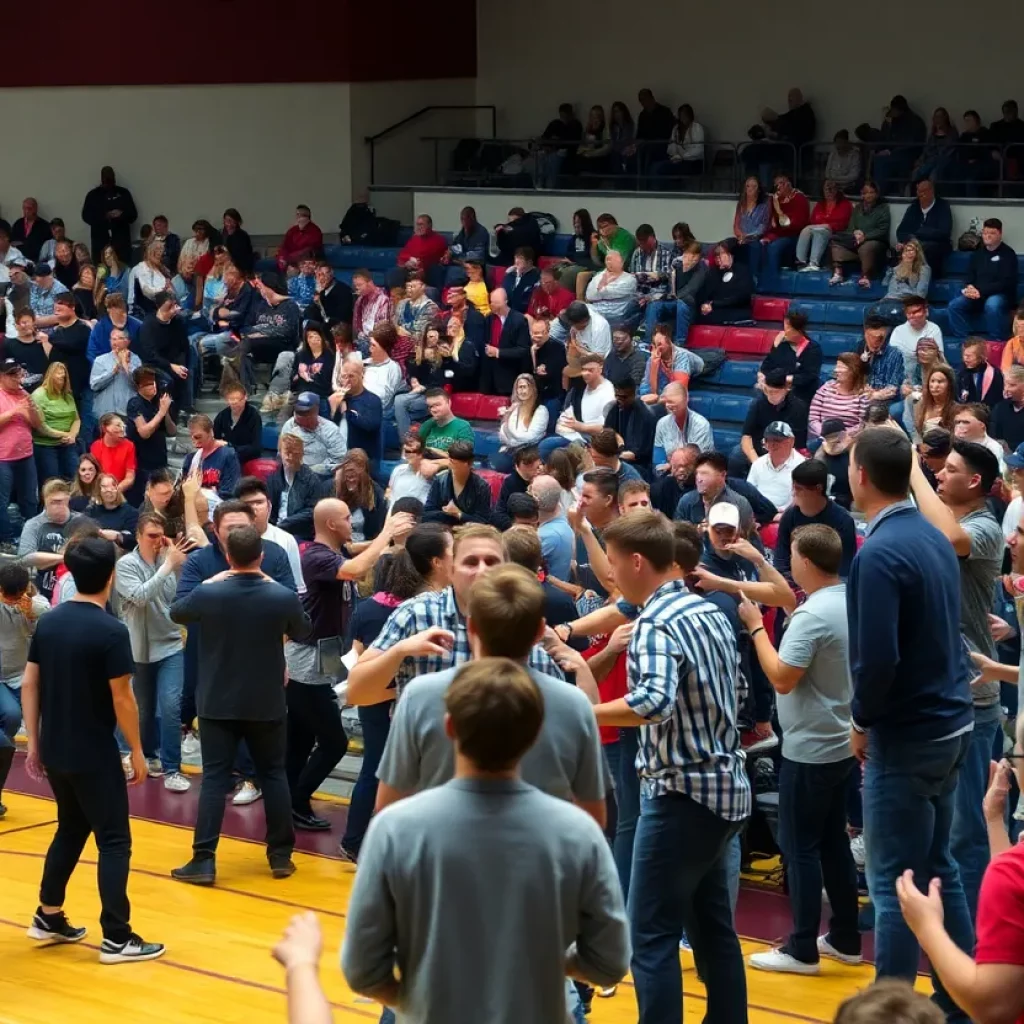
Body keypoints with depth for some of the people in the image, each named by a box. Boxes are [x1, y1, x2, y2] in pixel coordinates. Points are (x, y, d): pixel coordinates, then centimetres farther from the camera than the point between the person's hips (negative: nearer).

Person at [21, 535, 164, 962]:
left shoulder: (47, 622, 2)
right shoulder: (111, 631, -18)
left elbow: (29, 683, 5)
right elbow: (122, 699, -16)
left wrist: (34, 742, 12)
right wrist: (137, 752, -5)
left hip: (54, 750, 7)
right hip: (94, 754, -7)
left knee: (71, 829, 23)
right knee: (114, 841, 1)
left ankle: (48, 917, 30)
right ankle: (116, 938, 0)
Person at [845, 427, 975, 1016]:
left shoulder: (879, 554, -20)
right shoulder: (935, 537, 7)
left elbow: (878, 658, -25)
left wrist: (862, 720, -8)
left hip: (907, 735, -9)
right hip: (951, 723, 9)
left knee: (894, 884, -1)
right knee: (939, 869, 17)